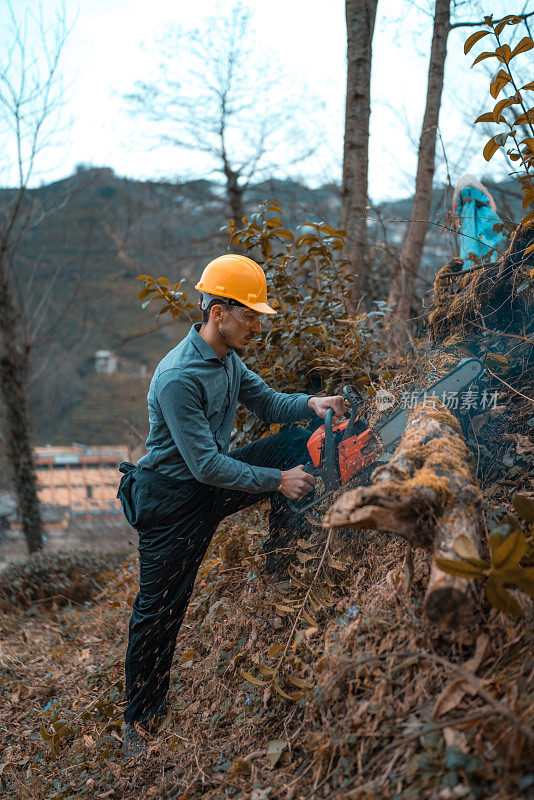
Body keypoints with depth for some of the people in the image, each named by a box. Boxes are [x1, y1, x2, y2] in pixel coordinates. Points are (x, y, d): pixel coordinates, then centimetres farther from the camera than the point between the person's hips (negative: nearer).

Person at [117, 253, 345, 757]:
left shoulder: (228, 358, -1)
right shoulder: (179, 379, -30)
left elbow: (266, 403, 12)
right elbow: (206, 465, -31)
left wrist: (311, 404, -8)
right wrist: (276, 480, -27)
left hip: (214, 479, 8)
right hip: (172, 498, -8)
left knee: (302, 441, -2)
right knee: (160, 607, 1)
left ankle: (279, 549, 7)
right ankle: (140, 719, 19)